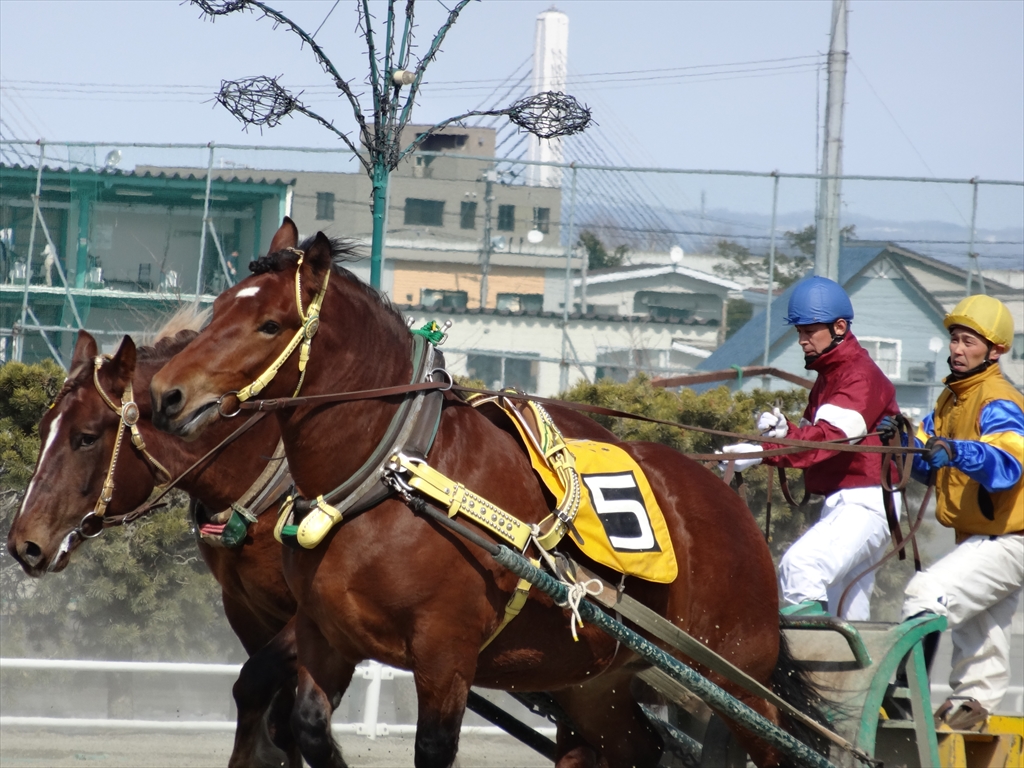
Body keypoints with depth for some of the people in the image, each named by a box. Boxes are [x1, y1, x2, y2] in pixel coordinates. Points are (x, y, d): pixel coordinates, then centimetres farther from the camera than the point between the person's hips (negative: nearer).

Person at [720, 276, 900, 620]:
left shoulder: (861, 377, -14)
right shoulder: (827, 376, 18)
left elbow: (830, 436, -29)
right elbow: (814, 438, 16)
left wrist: (762, 450, -39)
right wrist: (783, 431, -7)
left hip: (865, 503, -10)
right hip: (840, 503, 10)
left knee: (801, 564, -30)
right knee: (845, 618, 14)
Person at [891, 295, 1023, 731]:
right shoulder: (950, 400, 10)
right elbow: (926, 464, 12)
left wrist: (958, 451, -51)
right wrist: (905, 443, -8)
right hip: (977, 538, 9)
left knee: (928, 595, -23)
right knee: (979, 633, 22)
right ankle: (974, 704, 35)